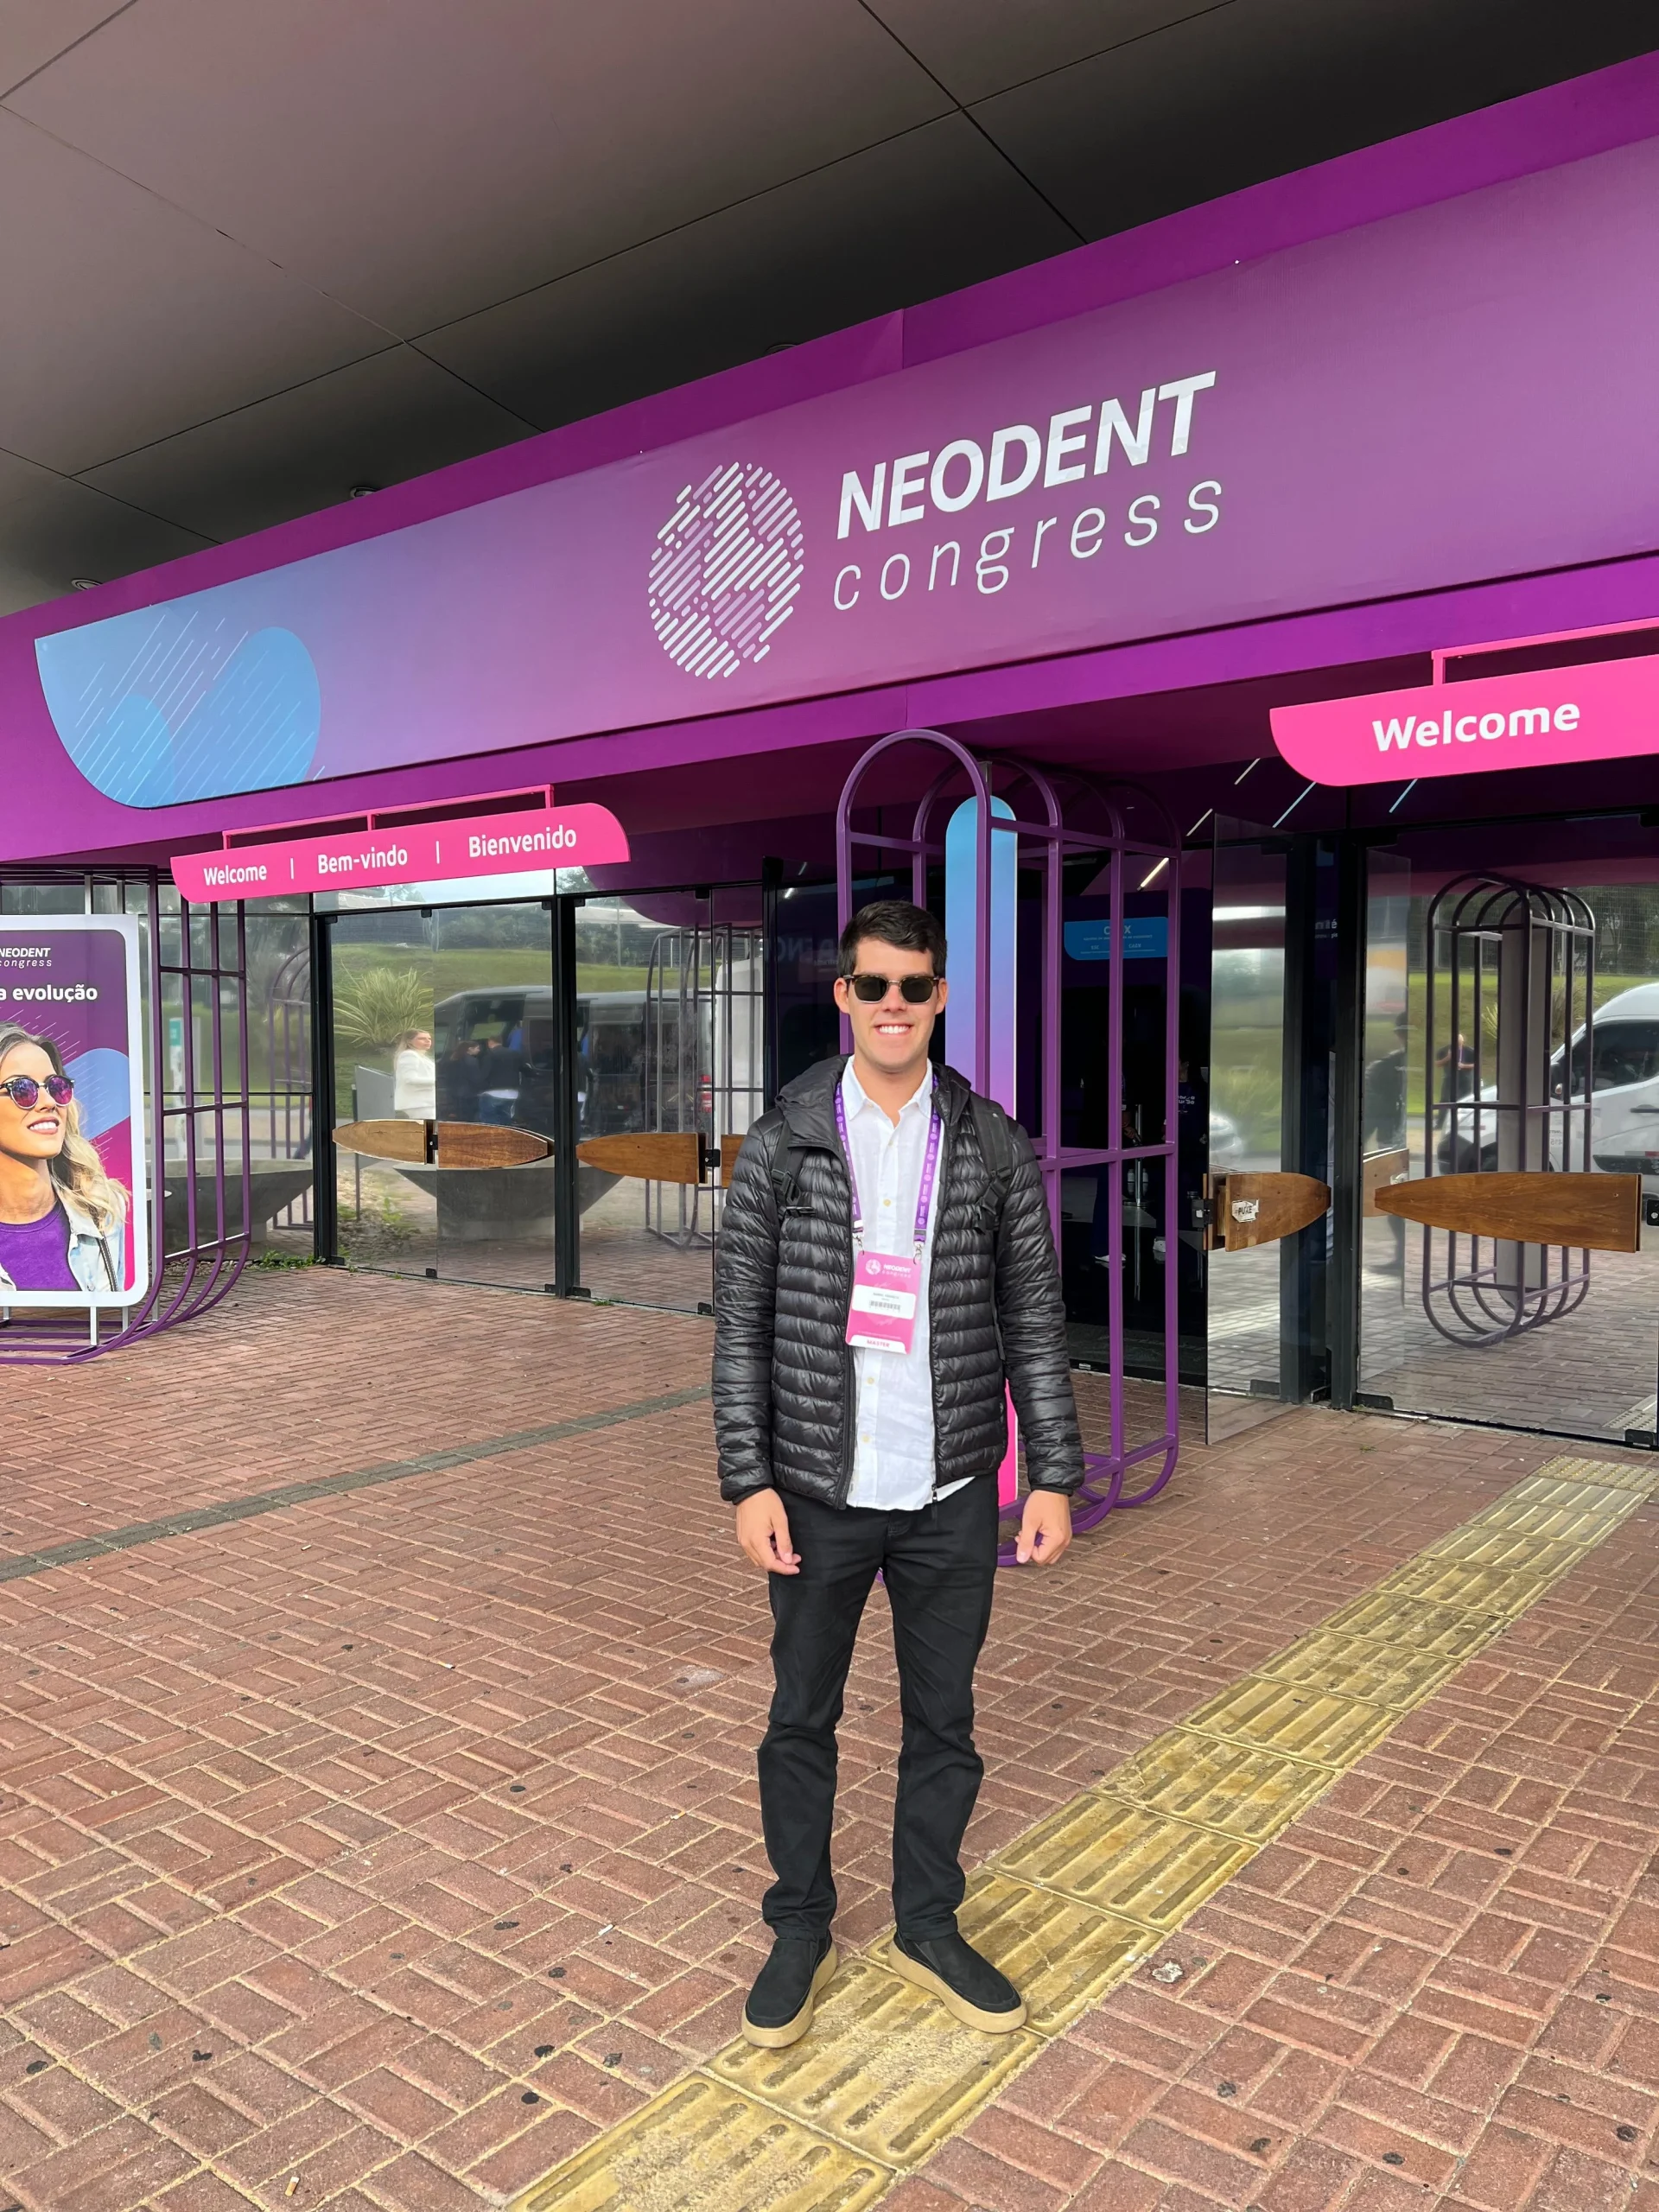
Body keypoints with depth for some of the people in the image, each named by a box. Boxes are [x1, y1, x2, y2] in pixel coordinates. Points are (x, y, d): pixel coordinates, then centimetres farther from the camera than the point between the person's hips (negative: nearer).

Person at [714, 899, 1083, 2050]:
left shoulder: (994, 1147, -2)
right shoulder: (782, 1144, -6)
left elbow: (1035, 1319, 2)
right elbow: (742, 1323, -4)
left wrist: (1055, 1474, -1)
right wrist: (747, 1481, -9)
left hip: (952, 1495, 1)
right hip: (821, 1492, -1)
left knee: (945, 1721, 15)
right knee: (802, 1719, 14)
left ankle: (929, 1926, 37)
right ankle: (801, 1932, 36)